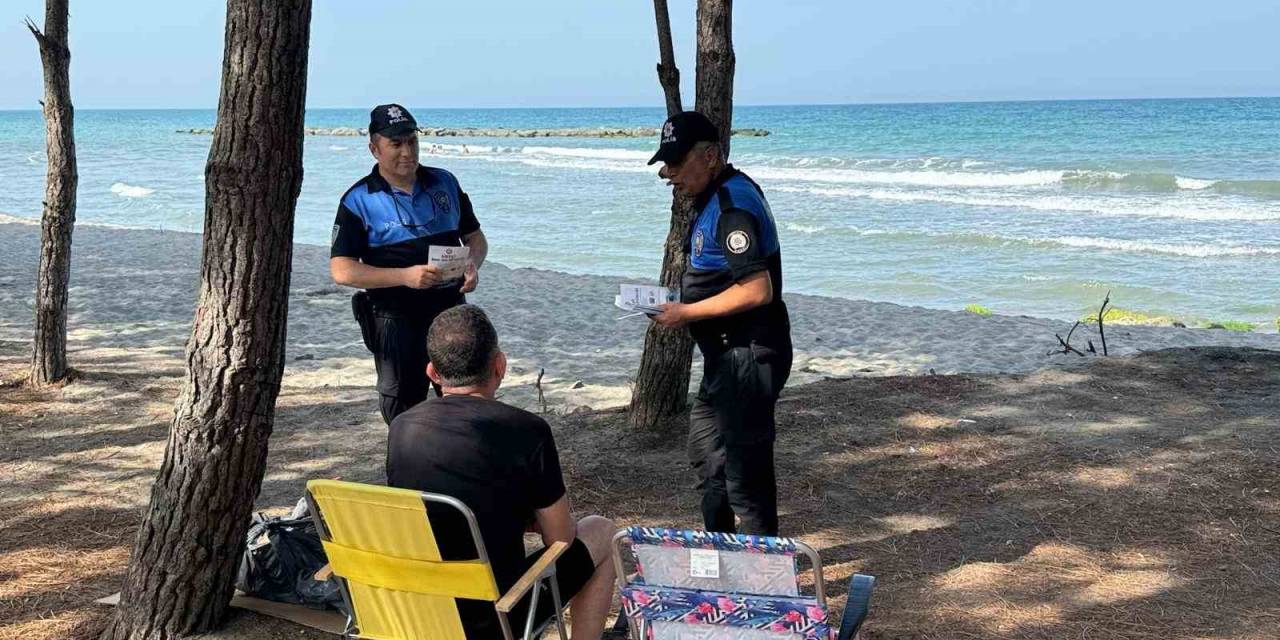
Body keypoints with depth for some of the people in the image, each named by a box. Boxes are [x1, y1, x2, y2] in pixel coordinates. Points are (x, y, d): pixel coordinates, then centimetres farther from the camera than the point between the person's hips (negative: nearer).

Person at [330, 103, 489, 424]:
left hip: (450, 306, 3)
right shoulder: (359, 201, -5)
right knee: (403, 404, 6)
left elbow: (475, 236, 16)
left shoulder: (444, 183, 7)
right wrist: (406, 276, -22)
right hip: (396, 317, -3)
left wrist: (472, 265, -8)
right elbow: (342, 270, -11)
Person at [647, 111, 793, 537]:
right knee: (705, 447, 21)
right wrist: (683, 305, 11)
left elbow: (757, 290, -28)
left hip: (747, 357, -11)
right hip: (730, 354, 11)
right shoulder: (724, 195, 12)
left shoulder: (733, 206, -21)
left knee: (745, 468, -4)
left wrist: (687, 313, -20)